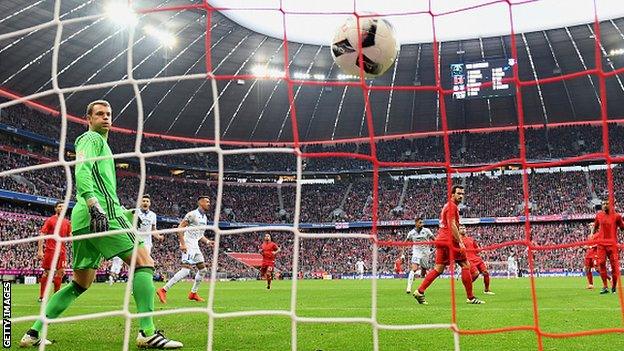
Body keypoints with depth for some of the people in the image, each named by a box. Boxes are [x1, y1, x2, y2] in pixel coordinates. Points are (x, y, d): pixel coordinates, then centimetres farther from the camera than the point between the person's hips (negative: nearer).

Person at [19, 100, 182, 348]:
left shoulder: (100, 142, 31)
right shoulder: (91, 138, 3)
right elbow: (81, 171, -15)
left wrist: (124, 213, 31)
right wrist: (95, 206, -29)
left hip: (82, 219, 10)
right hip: (103, 212, -10)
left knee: (80, 283, 14)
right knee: (144, 261, -13)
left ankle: (34, 333, 14)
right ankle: (147, 333, -20)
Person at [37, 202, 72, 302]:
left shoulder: (67, 222, 12)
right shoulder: (50, 220, -2)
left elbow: (70, 236, 19)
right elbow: (42, 235, -7)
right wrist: (40, 250, -14)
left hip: (62, 251, 5)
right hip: (50, 250, -5)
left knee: (60, 273, 4)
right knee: (47, 272, -2)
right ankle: (41, 296, 6)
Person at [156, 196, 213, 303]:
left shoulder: (205, 218, 17)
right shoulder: (192, 214, -10)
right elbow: (180, 228, -15)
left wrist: (207, 241, 9)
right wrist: (182, 244, -23)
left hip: (195, 246, 9)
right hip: (188, 245, -9)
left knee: (203, 270, 11)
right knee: (186, 269, -19)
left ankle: (193, 293, 22)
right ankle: (163, 290, -16)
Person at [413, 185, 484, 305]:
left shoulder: (447, 206, 21)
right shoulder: (452, 206, -9)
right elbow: (452, 226, -18)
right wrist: (460, 243, -19)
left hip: (441, 240, 10)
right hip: (449, 241, -10)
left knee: (438, 269, 9)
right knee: (465, 265, -2)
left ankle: (419, 291, 4)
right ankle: (471, 297, 2)